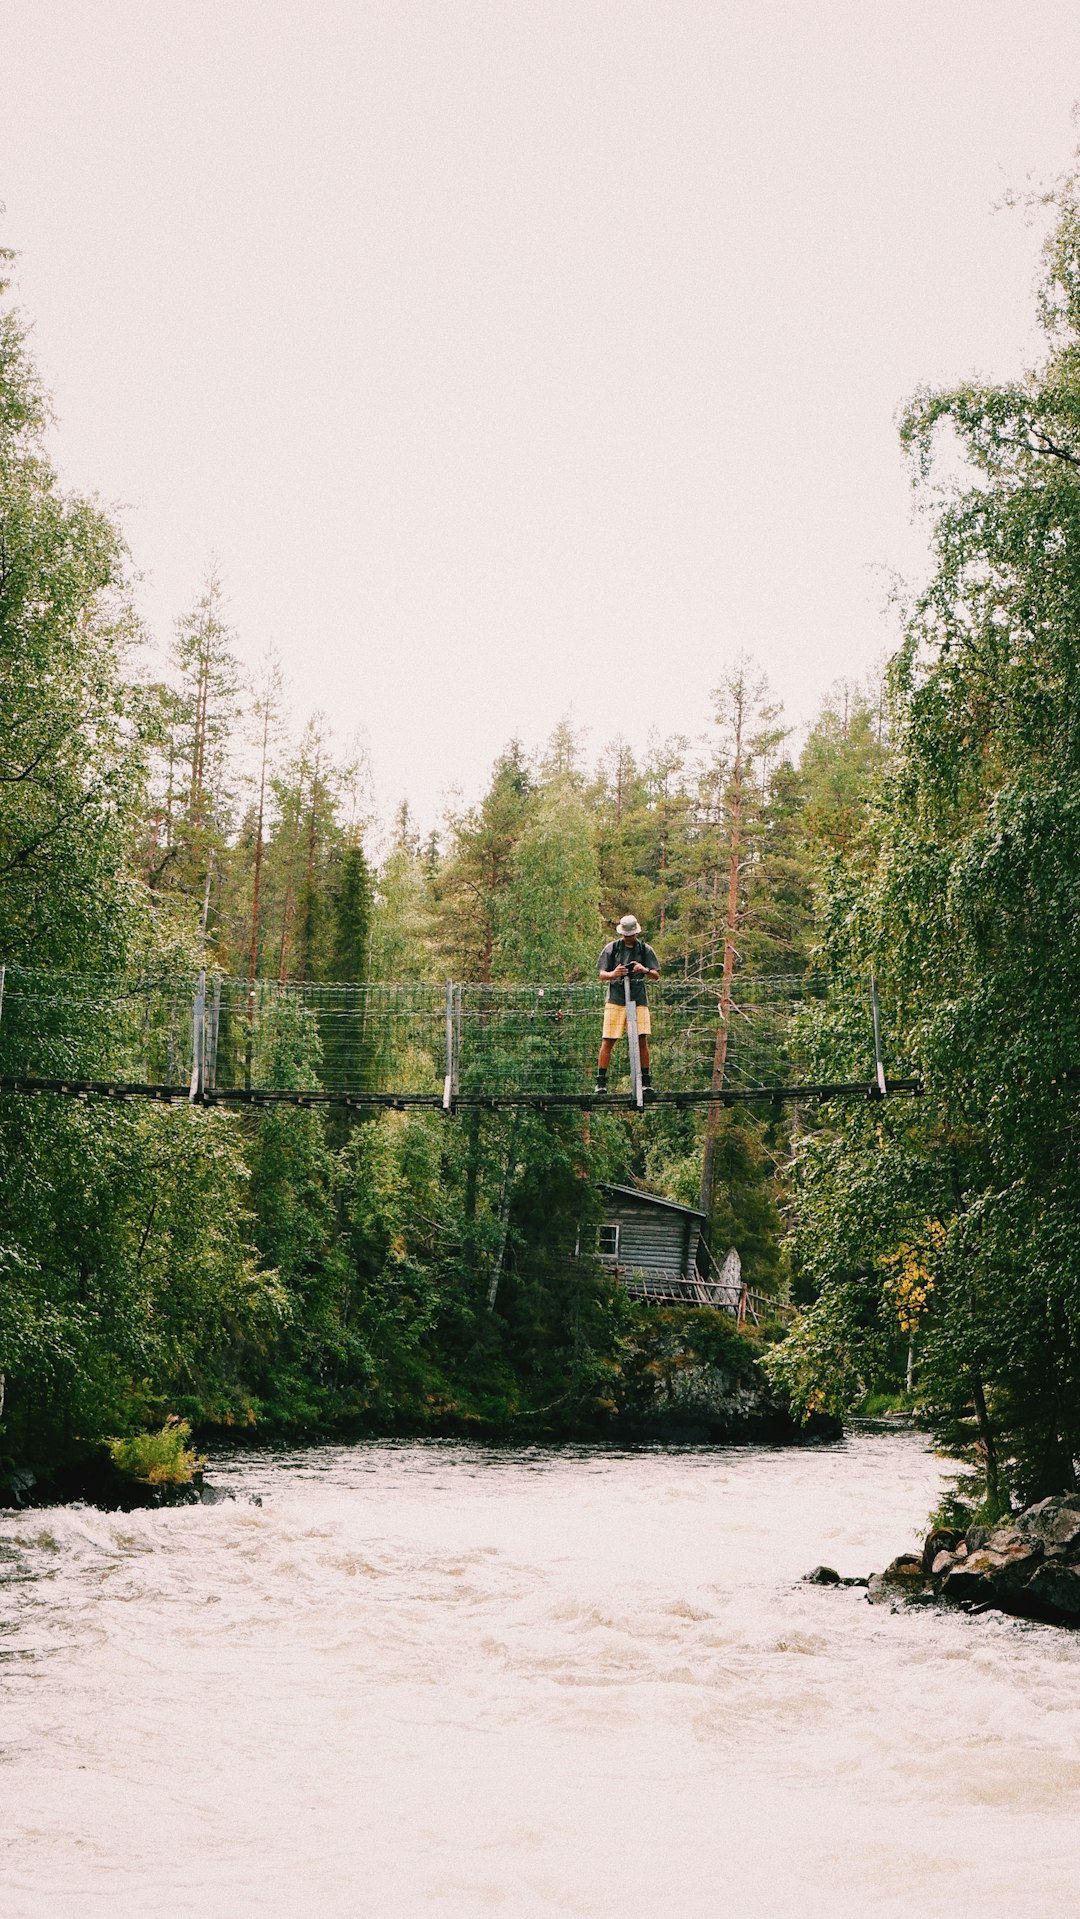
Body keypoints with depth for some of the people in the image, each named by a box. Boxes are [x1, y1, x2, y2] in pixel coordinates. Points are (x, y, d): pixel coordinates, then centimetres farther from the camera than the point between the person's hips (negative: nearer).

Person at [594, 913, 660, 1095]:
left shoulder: (645, 950, 8)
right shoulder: (611, 948, 6)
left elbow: (656, 975, 6)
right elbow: (602, 974, 5)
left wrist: (645, 970, -17)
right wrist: (612, 974, -19)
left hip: (639, 1000, 1)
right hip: (616, 999, -1)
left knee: (642, 1040, -5)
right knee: (608, 1041, -5)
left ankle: (646, 1081, 2)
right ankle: (601, 1081, 0)